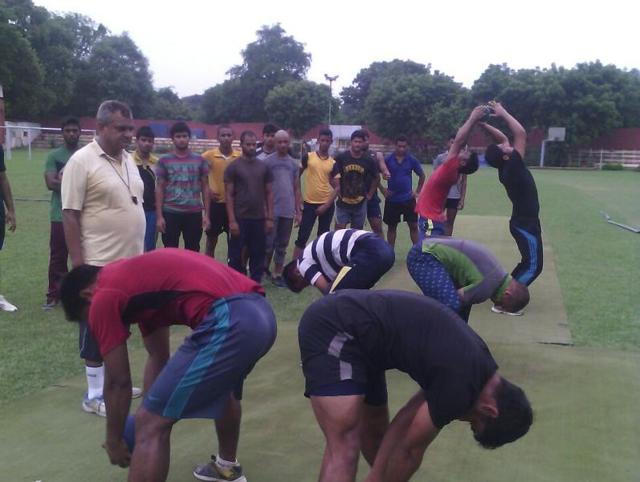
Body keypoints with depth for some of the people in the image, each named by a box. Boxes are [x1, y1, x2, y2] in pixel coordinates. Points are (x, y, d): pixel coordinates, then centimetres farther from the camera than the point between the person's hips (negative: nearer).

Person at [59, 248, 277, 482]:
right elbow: (158, 357, 37)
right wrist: (153, 406, 42)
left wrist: (114, 441, 26)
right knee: (223, 384, 39)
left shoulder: (104, 298, 6)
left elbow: (118, 382, 12)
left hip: (227, 322, -10)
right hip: (262, 313, 10)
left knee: (151, 425, 1)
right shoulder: (138, 276, 31)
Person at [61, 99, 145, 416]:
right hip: (99, 264, -7)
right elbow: (69, 215, -15)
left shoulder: (128, 160, 10)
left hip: (130, 261, 8)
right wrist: (78, 264, -19)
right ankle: (94, 395, 14)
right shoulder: (82, 161, -13)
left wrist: (141, 252, 16)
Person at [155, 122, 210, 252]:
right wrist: (159, 216, -4)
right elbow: (160, 189, 3)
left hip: (194, 213, 1)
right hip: (170, 213, -1)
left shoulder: (199, 160, 5)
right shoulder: (164, 161, 2)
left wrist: (206, 214, 2)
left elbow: (205, 187, 8)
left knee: (193, 252, 7)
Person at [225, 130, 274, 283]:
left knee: (258, 255, 9)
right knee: (236, 255, 3)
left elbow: (269, 193, 9)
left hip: (259, 219, 4)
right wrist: (232, 220, -12)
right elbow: (229, 195, -6)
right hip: (240, 219, -3)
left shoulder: (263, 167, 7)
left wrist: (270, 218, 2)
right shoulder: (233, 167, -3)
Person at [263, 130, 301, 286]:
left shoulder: (294, 164, 11)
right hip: (272, 210, -4)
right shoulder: (267, 162, -2)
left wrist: (298, 211, 10)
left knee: (282, 245, 8)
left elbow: (296, 189, 13)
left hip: (288, 211, 4)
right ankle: (264, 268, 20)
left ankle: (277, 274, 15)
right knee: (269, 243, 0)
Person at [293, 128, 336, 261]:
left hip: (327, 205, 2)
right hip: (309, 203, -2)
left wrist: (326, 205, -8)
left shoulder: (333, 163, 3)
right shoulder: (308, 157, 0)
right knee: (302, 237, -4)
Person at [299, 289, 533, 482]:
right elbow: (410, 450, -7)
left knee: (375, 432, 22)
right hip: (333, 331, -10)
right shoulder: (460, 384, -19)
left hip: (353, 332, 10)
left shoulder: (475, 364, 9)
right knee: (345, 448, -17)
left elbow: (407, 422, 10)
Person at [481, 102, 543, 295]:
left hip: (522, 222, 9)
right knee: (533, 266, -4)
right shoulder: (512, 167, -23)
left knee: (528, 262, 20)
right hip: (526, 224, -9)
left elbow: (502, 137, 9)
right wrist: (503, 113, -15)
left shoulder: (505, 167, 0)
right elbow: (521, 134, -23)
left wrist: (483, 124, -2)